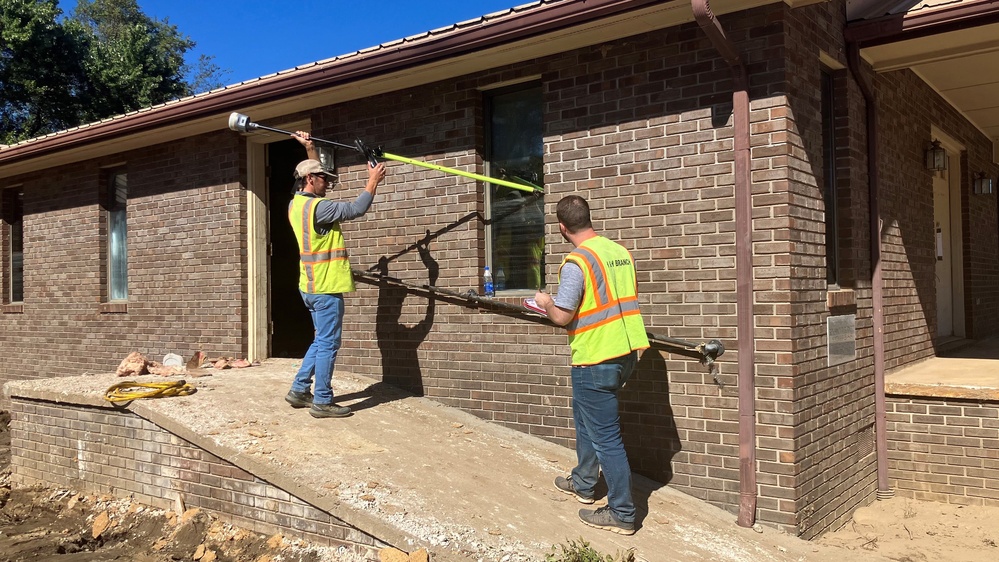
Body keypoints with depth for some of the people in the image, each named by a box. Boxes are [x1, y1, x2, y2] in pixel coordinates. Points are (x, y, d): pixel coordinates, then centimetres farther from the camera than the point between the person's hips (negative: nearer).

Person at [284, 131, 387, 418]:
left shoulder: (296, 203, 10)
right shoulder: (316, 207, -19)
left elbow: (314, 173, 27)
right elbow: (356, 209, -19)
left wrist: (310, 149, 20)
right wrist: (373, 181, -8)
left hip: (312, 285, 10)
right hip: (326, 287, -10)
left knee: (321, 341, 19)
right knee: (328, 344, -3)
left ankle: (300, 390, 24)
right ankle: (322, 402, 2)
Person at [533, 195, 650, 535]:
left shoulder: (576, 262, -17)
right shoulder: (620, 252, 7)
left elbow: (562, 317, -17)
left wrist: (545, 302, 3)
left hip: (596, 360, -9)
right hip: (626, 351, 9)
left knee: (605, 436, 1)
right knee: (586, 416, 26)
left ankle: (622, 513, 10)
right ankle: (583, 483, 40)